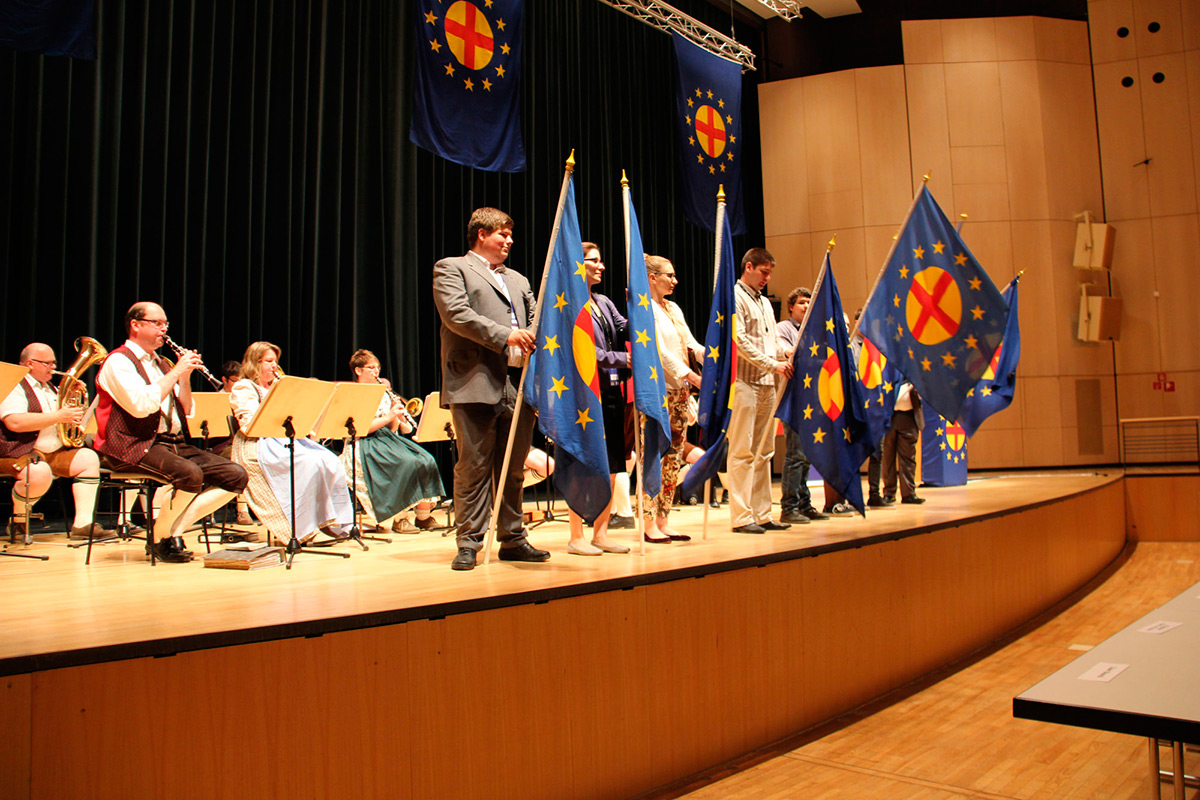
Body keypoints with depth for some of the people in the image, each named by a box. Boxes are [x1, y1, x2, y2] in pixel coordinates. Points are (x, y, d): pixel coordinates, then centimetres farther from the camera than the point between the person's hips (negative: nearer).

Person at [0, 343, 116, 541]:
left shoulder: (50, 389, 22)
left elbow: (72, 411, 33)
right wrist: (59, 416, -21)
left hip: (56, 451, 9)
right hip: (20, 452, -9)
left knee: (88, 458, -11)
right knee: (39, 473, -37)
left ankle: (83, 524, -17)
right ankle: (18, 520, -6)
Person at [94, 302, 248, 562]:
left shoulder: (160, 363, 21)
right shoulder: (118, 362, -3)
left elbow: (186, 411, 17)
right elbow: (141, 405, -21)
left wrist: (185, 378, 2)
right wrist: (175, 372, -13)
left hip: (174, 443, 8)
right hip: (136, 446, -8)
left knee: (236, 476, -11)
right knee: (190, 474, -35)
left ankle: (176, 530, -9)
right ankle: (160, 538, -9)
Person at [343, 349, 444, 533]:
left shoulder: (382, 394, 19)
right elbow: (360, 430, -16)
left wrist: (398, 415, -4)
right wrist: (388, 417, -19)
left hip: (387, 441, 7)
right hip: (366, 447, -7)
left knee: (426, 460, -16)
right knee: (407, 464, -31)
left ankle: (424, 517, -13)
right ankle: (398, 520, -21)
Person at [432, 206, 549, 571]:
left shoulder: (518, 280, 27)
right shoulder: (451, 268, 6)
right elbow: (456, 314, -10)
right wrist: (505, 336, -17)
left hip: (518, 385, 6)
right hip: (476, 385, -6)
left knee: (513, 469, 9)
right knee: (474, 467, -4)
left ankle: (513, 540, 18)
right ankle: (469, 544, 4)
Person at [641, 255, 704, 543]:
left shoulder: (673, 309, 19)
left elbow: (692, 345, 14)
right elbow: (659, 351, -16)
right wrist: (693, 377, -20)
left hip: (680, 390, 8)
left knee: (674, 456, 7)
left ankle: (663, 520, 13)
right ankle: (649, 523, -1)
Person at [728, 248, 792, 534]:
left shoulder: (765, 302, 21)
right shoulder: (734, 296, -5)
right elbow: (739, 340, -15)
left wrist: (790, 358, 4)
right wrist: (773, 365, -15)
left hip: (767, 384, 9)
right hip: (743, 382, -9)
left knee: (764, 452, 9)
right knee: (742, 452, -7)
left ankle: (762, 514, 15)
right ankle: (741, 517, -3)